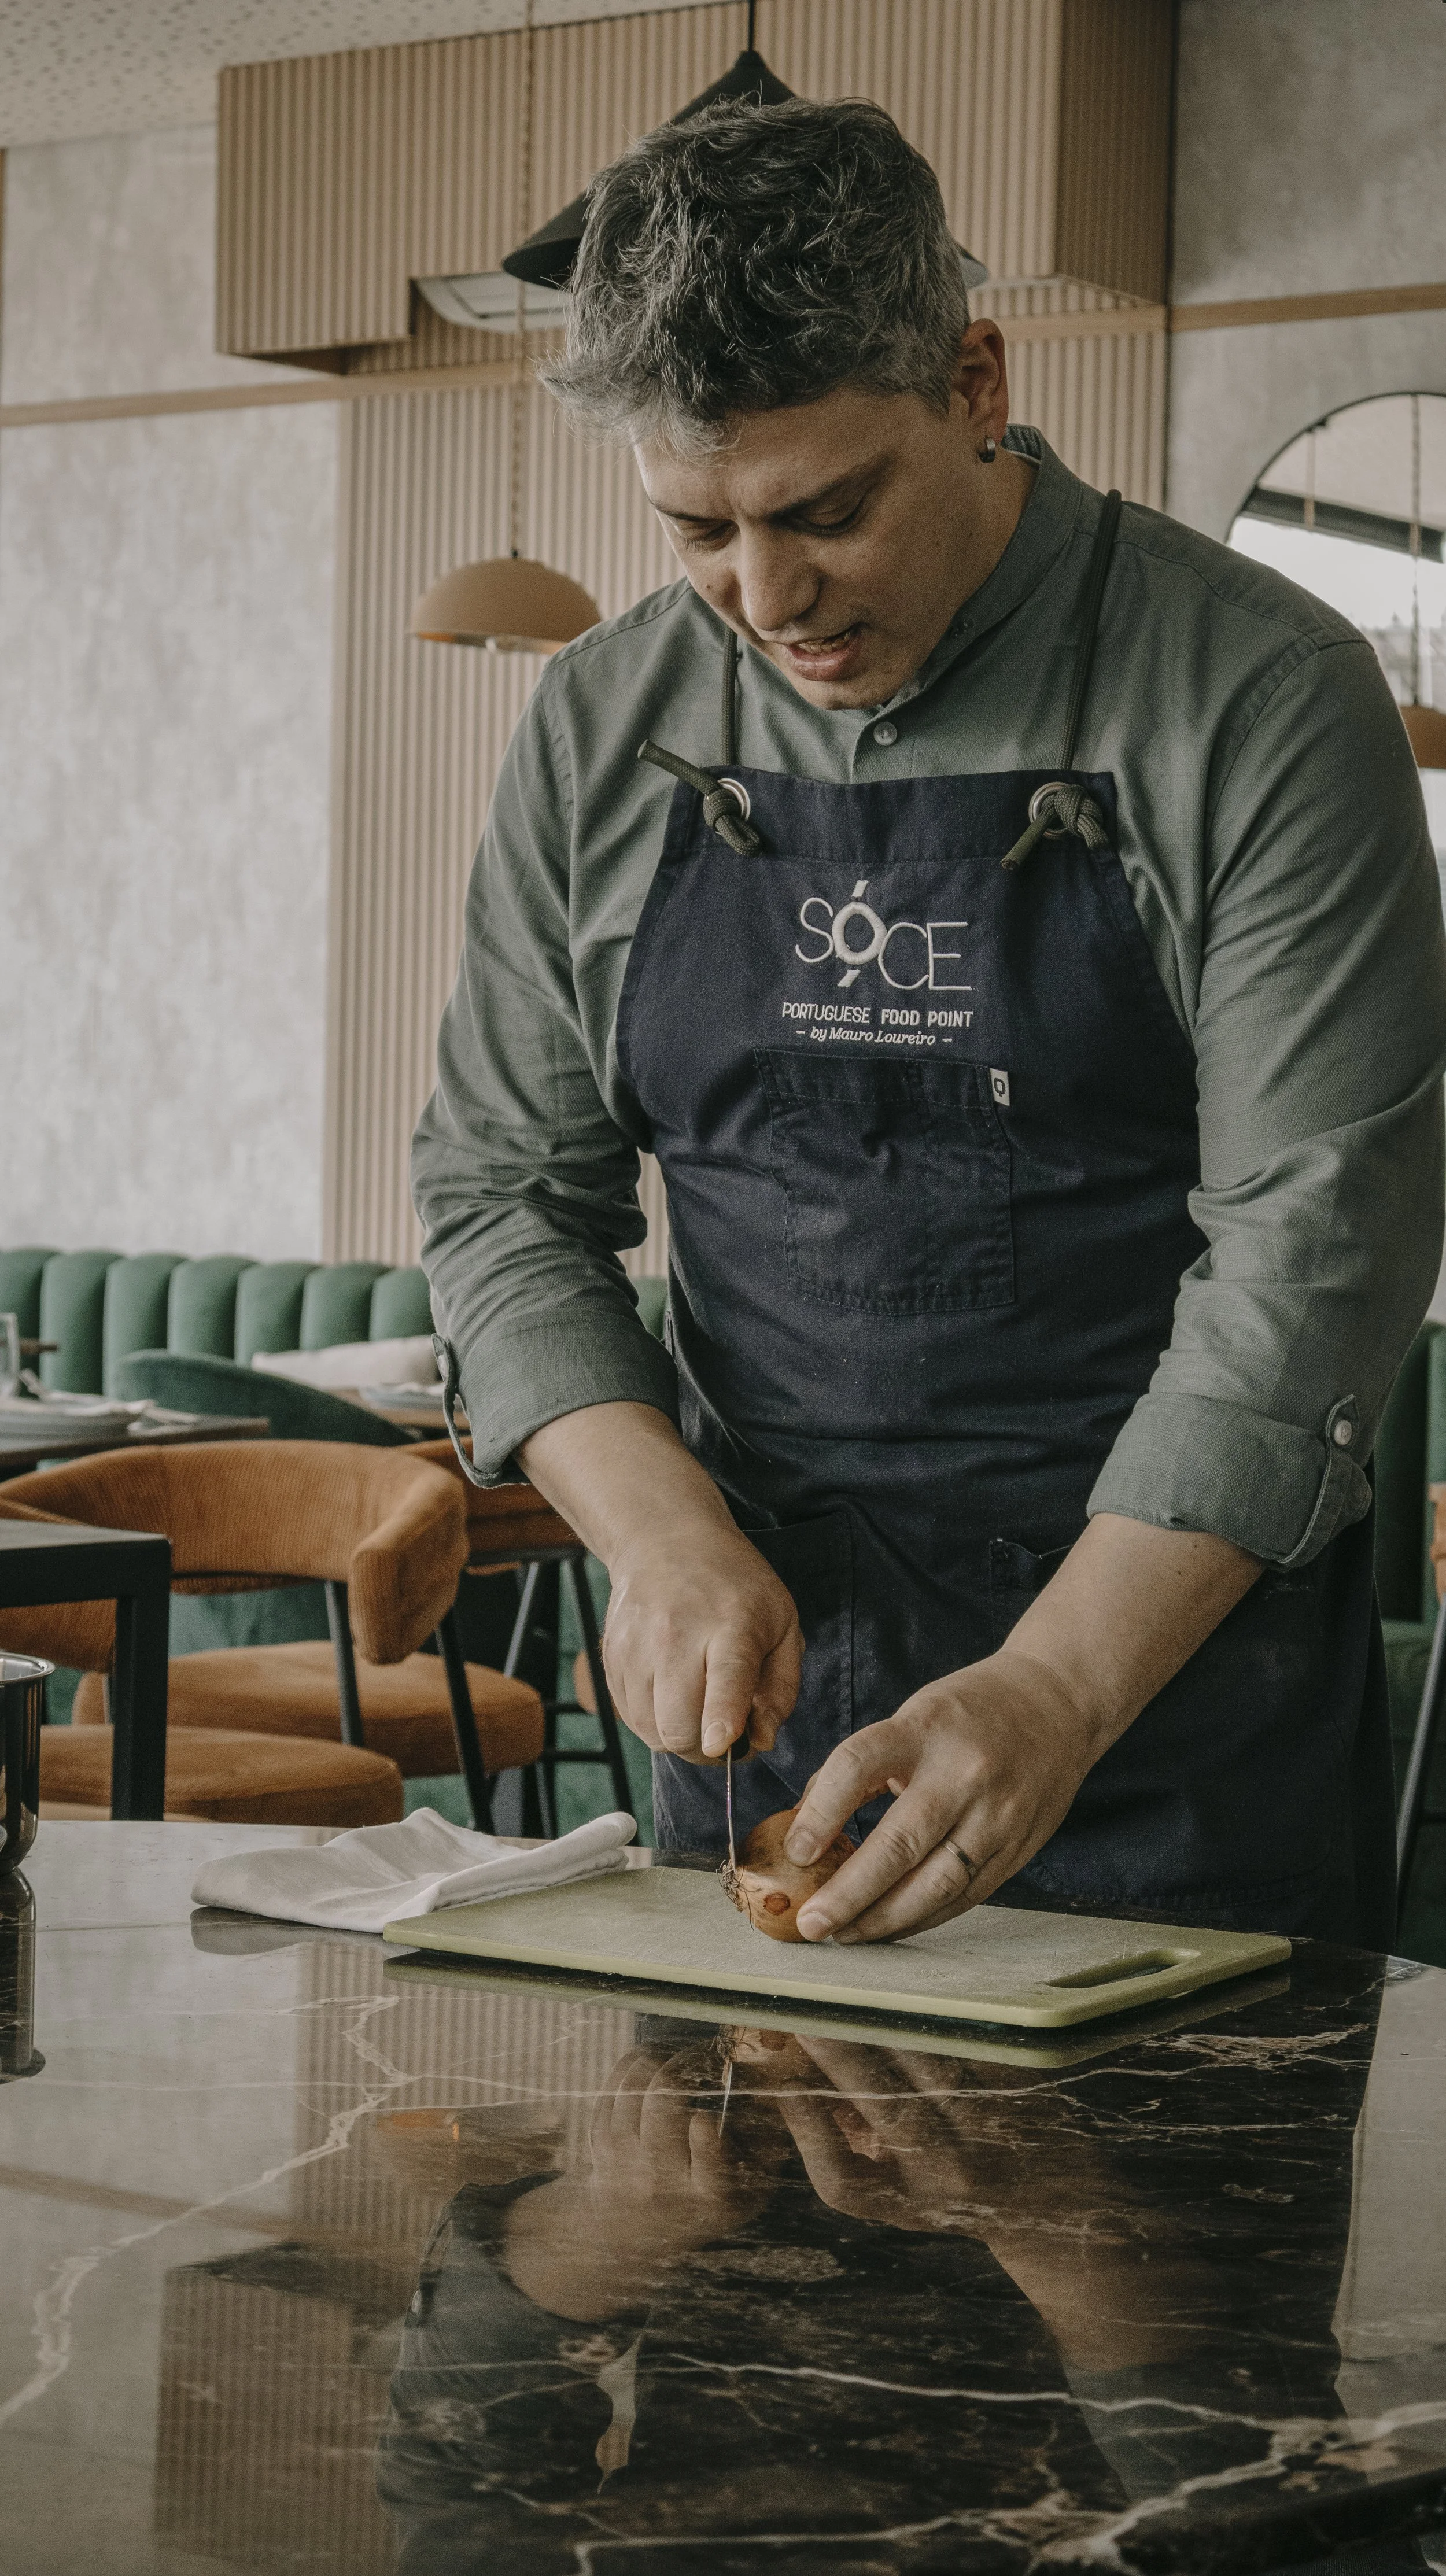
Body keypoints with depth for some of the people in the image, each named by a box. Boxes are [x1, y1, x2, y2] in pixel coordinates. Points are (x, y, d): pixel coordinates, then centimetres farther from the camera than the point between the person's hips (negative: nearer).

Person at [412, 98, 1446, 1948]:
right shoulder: (603, 727, 3)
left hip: (1179, 1700, -3)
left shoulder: (1258, 698, -11)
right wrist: (663, 1527, -11)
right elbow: (504, 1188, 7)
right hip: (760, 1688, 4)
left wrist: (1057, 1691, -25)